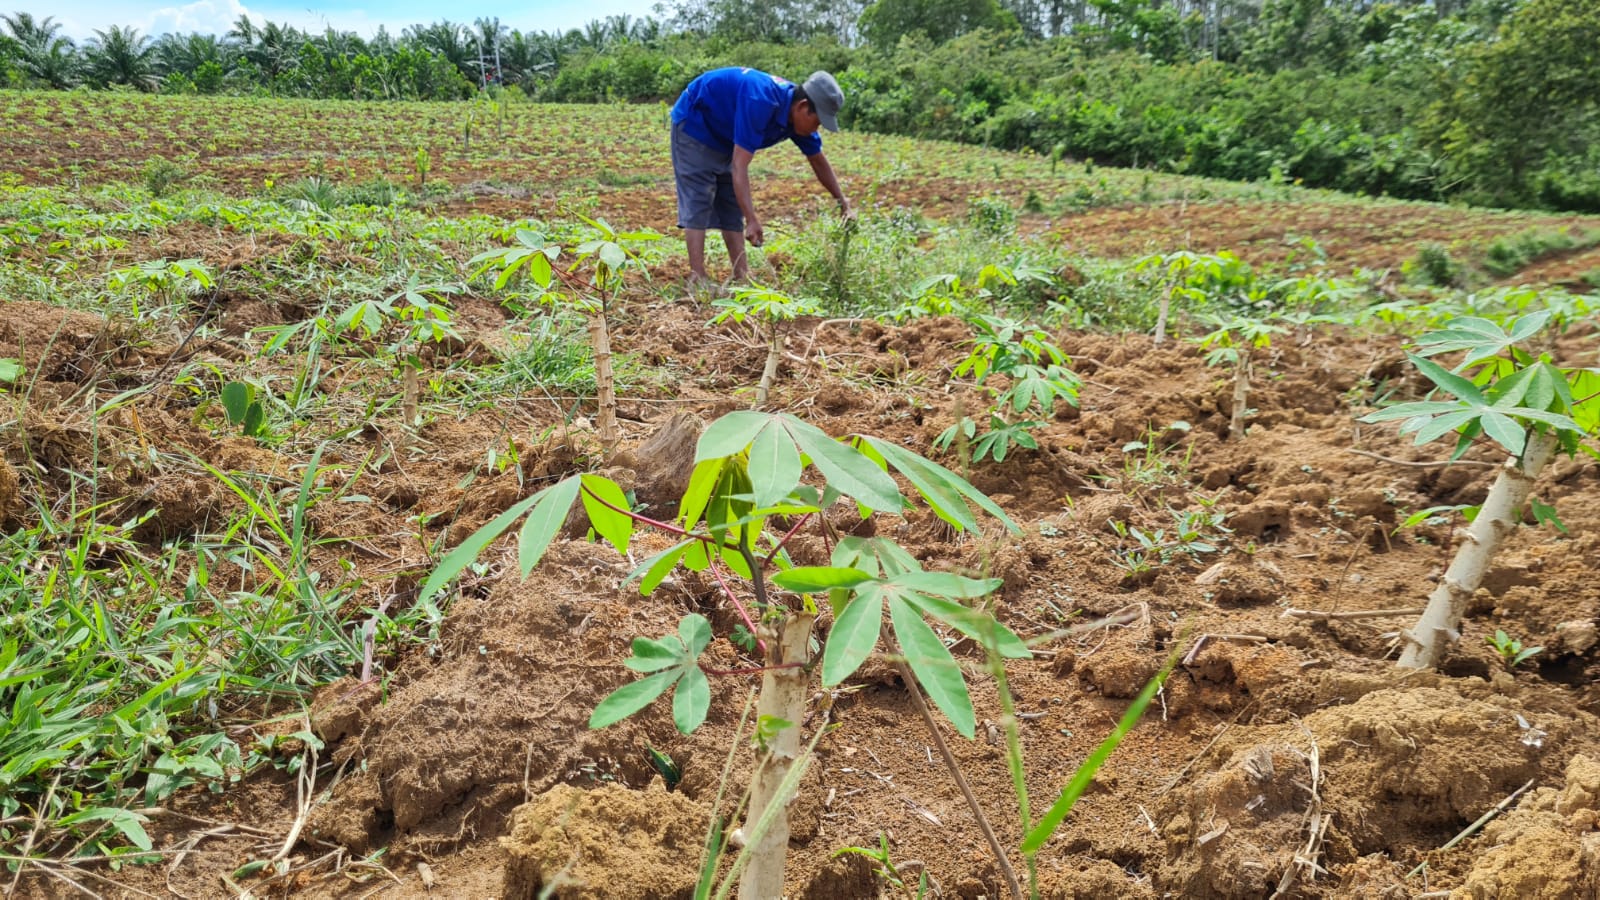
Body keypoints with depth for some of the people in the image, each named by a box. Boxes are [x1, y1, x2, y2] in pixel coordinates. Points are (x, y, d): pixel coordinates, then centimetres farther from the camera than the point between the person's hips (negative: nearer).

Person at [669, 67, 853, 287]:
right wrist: (752, 220, -46)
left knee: (732, 204, 5)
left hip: (723, 137, 9)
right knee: (698, 202, -15)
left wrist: (842, 202, 4)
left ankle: (742, 276, 6)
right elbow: (739, 167, -41)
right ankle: (697, 280, -18)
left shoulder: (798, 115, -12)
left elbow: (819, 162, 4)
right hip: (694, 125, -9)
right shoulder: (760, 103, -38)